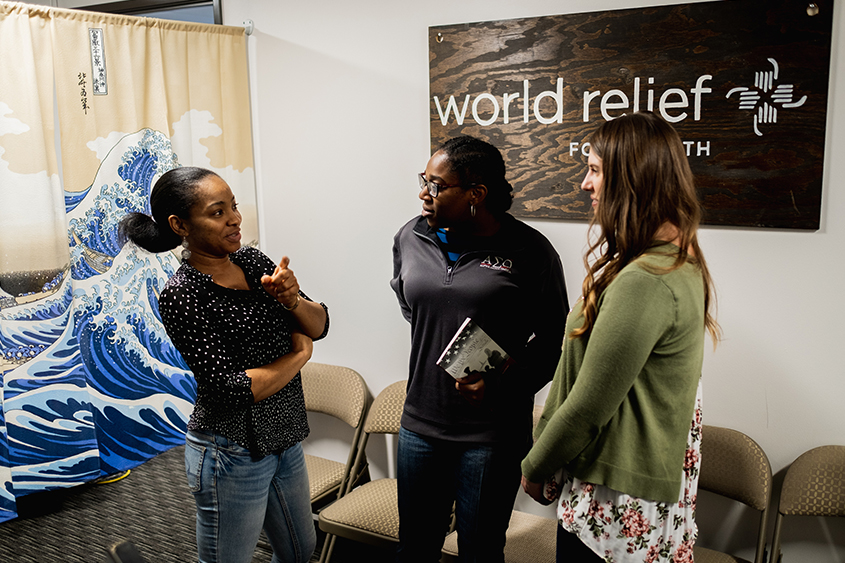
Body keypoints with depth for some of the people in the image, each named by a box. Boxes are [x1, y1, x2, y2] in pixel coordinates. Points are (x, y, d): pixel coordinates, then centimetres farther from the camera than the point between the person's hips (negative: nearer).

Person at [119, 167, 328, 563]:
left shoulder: (252, 259, -1)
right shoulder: (181, 295, -21)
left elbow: (319, 326, 0)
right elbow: (233, 390, -26)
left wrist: (292, 300, -21)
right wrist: (300, 353, -13)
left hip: (285, 438, 7)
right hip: (233, 455, -7)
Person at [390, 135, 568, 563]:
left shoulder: (530, 251, -12)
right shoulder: (410, 239, 1)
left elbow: (553, 338, -6)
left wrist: (503, 385, -18)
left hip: (493, 434, -4)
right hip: (420, 424, 4)